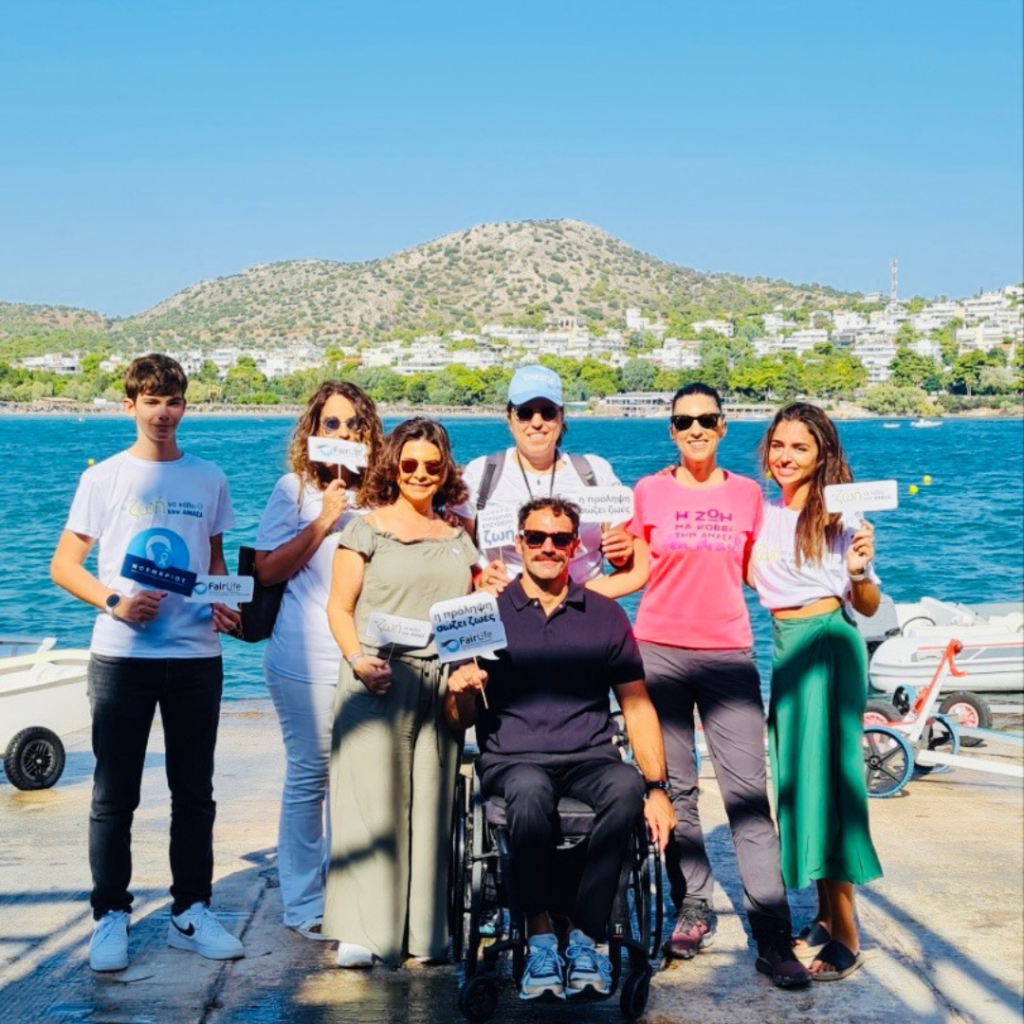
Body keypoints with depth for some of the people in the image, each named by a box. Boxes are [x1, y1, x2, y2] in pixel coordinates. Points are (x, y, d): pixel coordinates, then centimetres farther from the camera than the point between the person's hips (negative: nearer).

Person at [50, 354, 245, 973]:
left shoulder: (209, 479, 8)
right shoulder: (104, 478, 2)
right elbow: (64, 564, 3)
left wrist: (225, 605, -2)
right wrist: (113, 602, -14)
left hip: (196, 655, 2)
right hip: (122, 655, -2)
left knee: (195, 793, 8)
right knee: (114, 795, 2)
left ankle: (192, 912, 19)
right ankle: (110, 916, 14)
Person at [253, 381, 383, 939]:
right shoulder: (295, 488, 1)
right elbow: (267, 570, -4)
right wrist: (322, 523, -11)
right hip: (307, 658, -4)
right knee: (309, 774, 1)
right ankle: (303, 904, 11)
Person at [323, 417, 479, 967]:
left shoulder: (458, 539, 17)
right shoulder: (366, 529, 5)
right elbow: (340, 605, 1)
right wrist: (358, 659, -15)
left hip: (440, 685, 4)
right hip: (378, 680, -4)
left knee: (432, 802, 4)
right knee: (370, 798, -7)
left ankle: (425, 929, 10)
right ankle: (360, 932, -4)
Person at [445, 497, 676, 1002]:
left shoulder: (605, 616, 12)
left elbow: (637, 706, 9)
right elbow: (460, 719, 6)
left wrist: (658, 787, -2)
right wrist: (460, 693, -18)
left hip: (589, 760, 2)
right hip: (511, 761, -1)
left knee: (626, 785, -33)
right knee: (530, 790, -37)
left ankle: (585, 940, -23)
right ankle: (539, 938, -23)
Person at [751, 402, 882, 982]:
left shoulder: (840, 514, -4)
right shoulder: (761, 516, 11)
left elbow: (869, 607, -1)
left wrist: (859, 570, -22)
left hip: (831, 646, -6)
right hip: (786, 650, 6)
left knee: (825, 772, -7)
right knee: (795, 776, 9)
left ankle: (846, 937, -2)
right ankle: (825, 915, 21)